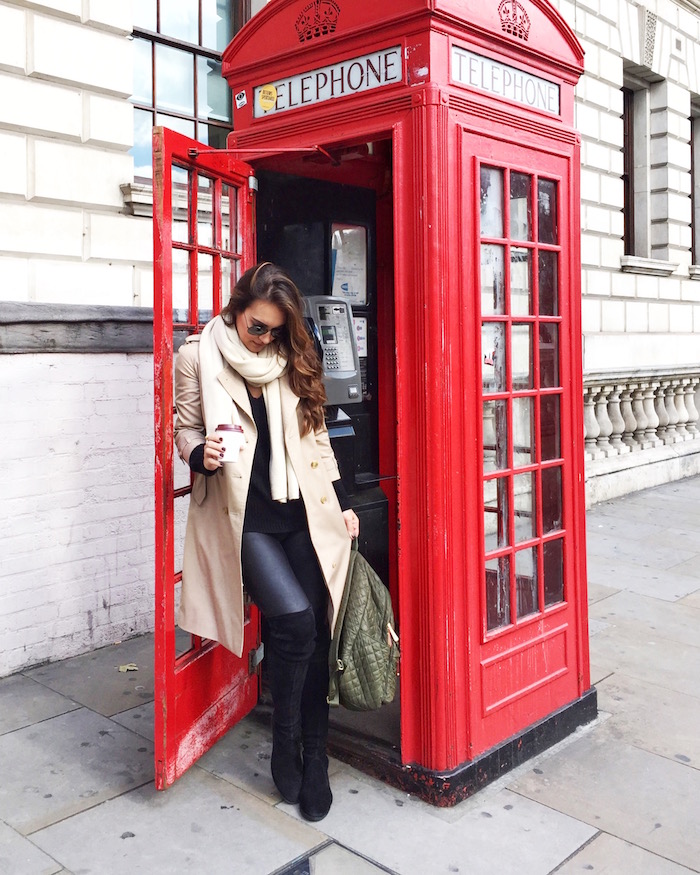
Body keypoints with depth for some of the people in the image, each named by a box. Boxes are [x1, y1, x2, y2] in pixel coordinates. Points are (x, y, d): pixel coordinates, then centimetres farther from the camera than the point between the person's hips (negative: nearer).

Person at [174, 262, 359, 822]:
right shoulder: (200, 356, 0)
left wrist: (341, 502, 13)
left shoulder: (292, 360, 9)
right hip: (243, 516, -3)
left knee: (313, 632, 0)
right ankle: (286, 746, 8)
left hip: (302, 512, 3)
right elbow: (186, 429, 7)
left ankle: (313, 758, 18)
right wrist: (202, 454, -17)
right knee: (293, 620, -17)